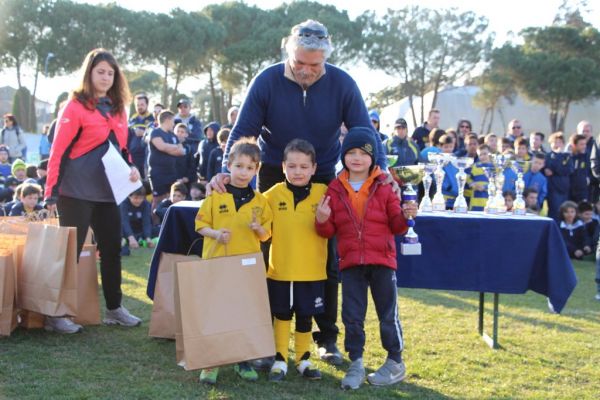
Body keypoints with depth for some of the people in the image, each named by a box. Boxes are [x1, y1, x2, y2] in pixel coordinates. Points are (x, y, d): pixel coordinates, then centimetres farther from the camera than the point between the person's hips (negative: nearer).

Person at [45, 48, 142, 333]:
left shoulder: (118, 108, 12)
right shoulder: (76, 106, -7)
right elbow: (59, 149, -11)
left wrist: (131, 168, 1)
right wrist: (51, 190, -15)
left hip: (107, 191, 6)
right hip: (76, 191, -6)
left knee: (112, 249, 10)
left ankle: (114, 309, 22)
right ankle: (55, 314, 8)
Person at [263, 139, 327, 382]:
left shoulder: (323, 193, -3)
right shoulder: (273, 194, -3)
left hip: (312, 271, 0)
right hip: (280, 270, 0)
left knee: (305, 316, 11)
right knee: (281, 315, 10)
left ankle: (303, 360, 25)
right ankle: (280, 360, 20)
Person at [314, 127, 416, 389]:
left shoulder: (384, 186, 0)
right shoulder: (335, 189, 4)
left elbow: (396, 225, 3)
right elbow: (329, 231, 5)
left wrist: (406, 216, -17)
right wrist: (322, 220, -15)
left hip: (382, 260, -2)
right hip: (350, 262, 2)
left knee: (388, 313, 6)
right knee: (352, 315, 5)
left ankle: (395, 363, 21)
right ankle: (356, 364, 16)